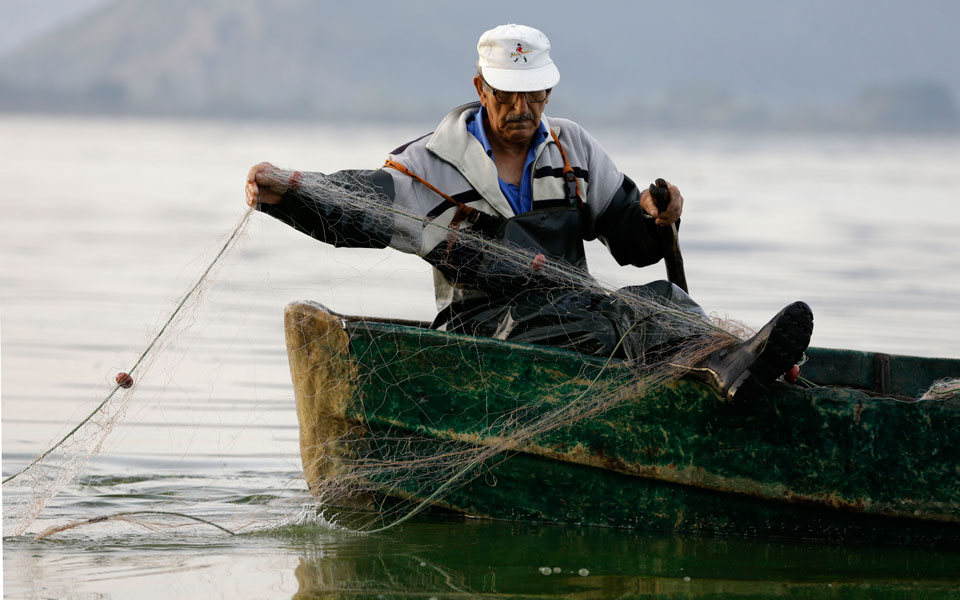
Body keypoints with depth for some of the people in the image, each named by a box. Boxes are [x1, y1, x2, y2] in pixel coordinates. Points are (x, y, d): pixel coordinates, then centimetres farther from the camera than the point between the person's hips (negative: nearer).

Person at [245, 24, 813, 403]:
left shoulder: (573, 148, 17)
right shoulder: (438, 161, 6)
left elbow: (630, 242, 19)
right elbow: (354, 206, -6)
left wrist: (653, 216, -5)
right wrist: (282, 190, -24)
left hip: (576, 311, 5)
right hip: (484, 329, -5)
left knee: (658, 301, -27)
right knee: (568, 311, -37)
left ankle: (726, 366, -60)